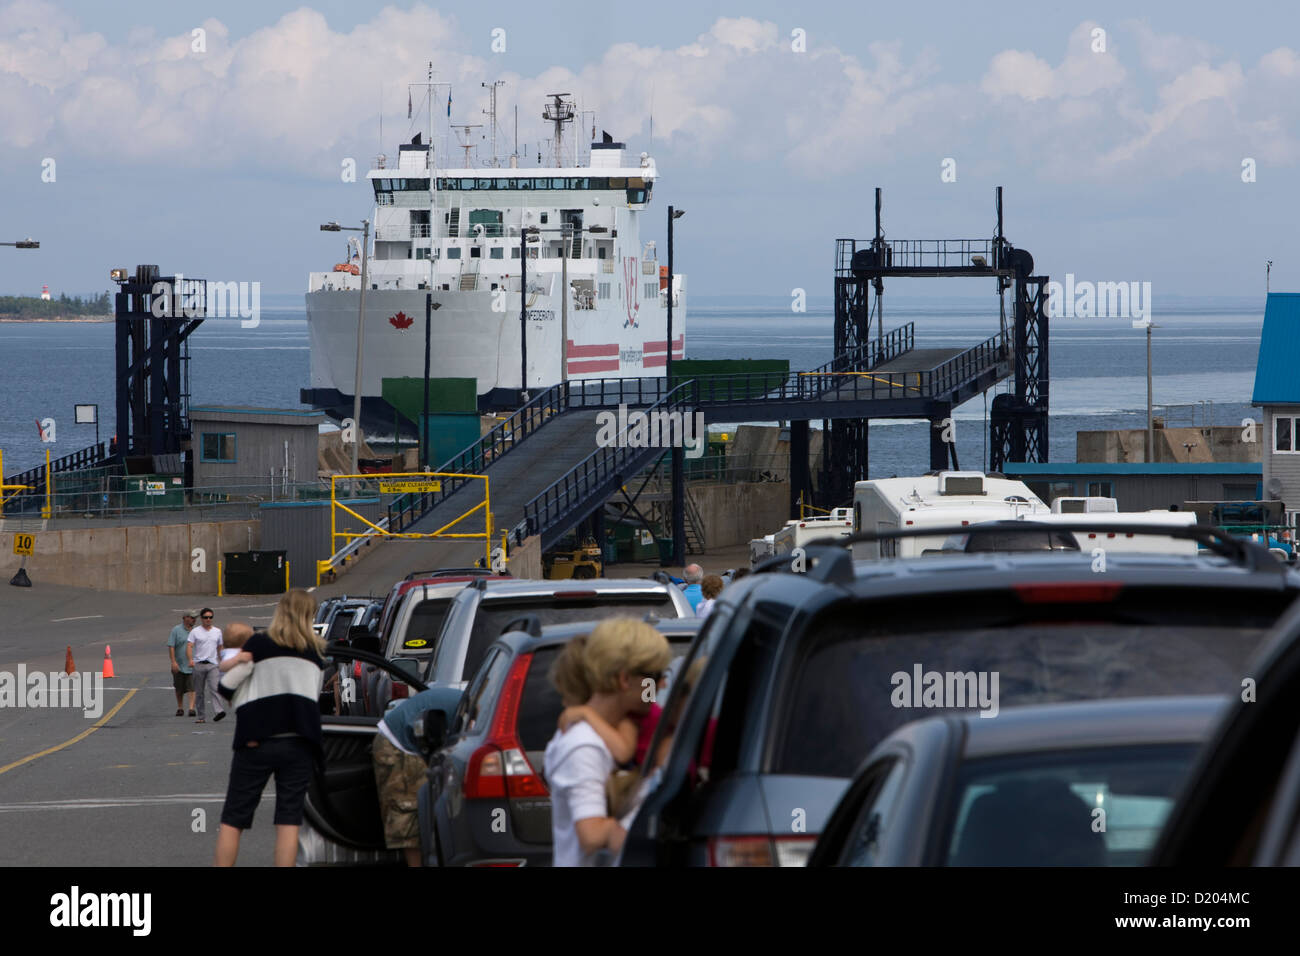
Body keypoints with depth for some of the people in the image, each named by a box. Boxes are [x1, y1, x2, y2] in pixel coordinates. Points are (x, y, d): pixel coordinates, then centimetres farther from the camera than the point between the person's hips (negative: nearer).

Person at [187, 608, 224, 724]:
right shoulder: (195, 632, 3)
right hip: (199, 664, -1)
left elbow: (220, 648, 22)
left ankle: (217, 712, -29)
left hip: (212, 664, 1)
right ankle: (201, 716, 11)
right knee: (199, 692, 5)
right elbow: (189, 646, -6)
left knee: (214, 688, -18)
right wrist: (190, 660, -23)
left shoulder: (217, 632, 14)